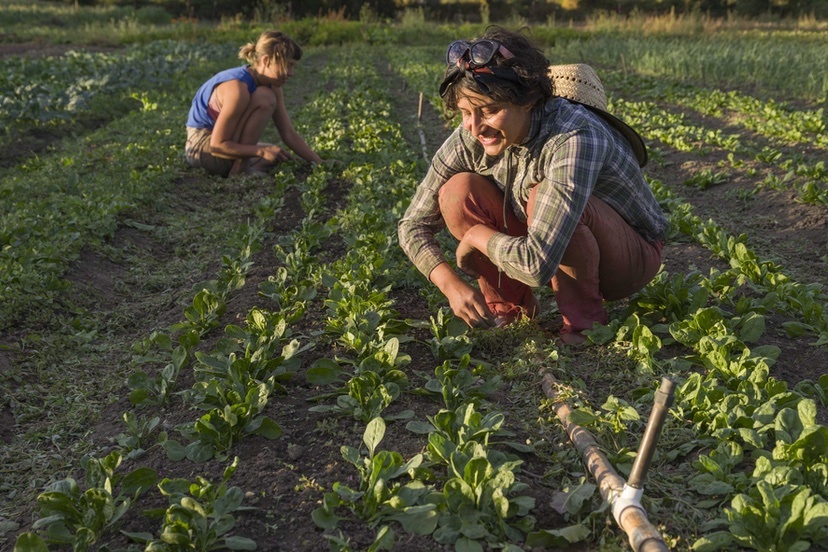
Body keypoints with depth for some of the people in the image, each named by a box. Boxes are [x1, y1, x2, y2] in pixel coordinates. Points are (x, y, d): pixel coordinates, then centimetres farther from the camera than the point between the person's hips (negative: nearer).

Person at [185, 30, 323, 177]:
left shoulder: (273, 87, -2)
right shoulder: (238, 88, -28)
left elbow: (289, 134, 0)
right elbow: (217, 145, -28)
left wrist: (319, 163, -7)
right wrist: (262, 151, -31)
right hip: (201, 147, -9)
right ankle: (240, 170, -20)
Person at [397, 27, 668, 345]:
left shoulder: (573, 137, -35)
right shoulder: (470, 139, -17)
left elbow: (537, 263, -42)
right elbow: (413, 225, -9)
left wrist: (475, 235, -23)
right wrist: (451, 284, -26)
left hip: (632, 255, -5)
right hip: (543, 248, 5)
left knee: (546, 198, -36)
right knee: (458, 191, -18)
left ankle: (583, 318, -11)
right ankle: (508, 303, 3)